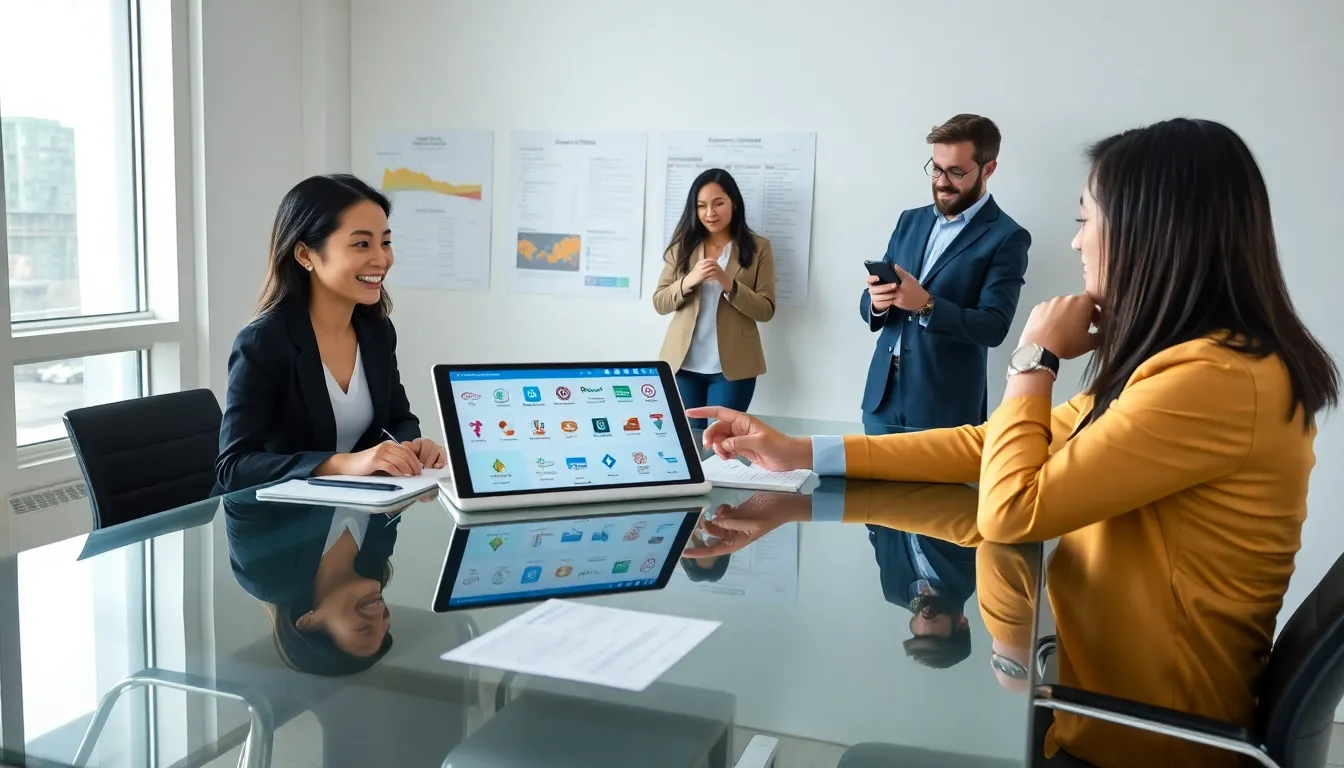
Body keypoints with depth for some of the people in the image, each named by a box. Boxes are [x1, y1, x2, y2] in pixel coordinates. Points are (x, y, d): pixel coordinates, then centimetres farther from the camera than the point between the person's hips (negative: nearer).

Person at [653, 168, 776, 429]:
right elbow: (659, 303, 3)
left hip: (732, 367, -2)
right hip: (683, 364, 2)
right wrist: (688, 282, -16)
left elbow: (766, 310, -5)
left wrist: (729, 284, -20)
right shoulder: (682, 246, 6)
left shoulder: (758, 248, 0)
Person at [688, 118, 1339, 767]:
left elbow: (1011, 509, -25)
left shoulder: (1215, 380, -26)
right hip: (1115, 673, 8)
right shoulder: (1193, 359, 6)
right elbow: (999, 447, 6)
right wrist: (804, 454, 2)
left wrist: (1037, 356, -10)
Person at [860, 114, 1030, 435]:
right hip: (883, 393, 5)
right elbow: (869, 309, 10)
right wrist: (877, 301, -13)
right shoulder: (910, 221, 11)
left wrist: (926, 305, -27)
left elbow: (994, 327, -14)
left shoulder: (1006, 237, -6)